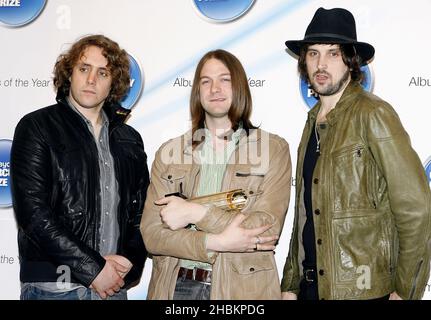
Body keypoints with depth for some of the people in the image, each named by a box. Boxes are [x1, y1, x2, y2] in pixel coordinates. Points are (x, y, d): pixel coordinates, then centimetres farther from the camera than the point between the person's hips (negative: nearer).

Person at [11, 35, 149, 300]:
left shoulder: (130, 139, 9)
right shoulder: (37, 127, -4)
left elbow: (141, 211, 10)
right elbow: (32, 211, -13)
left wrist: (129, 262, -7)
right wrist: (93, 268, -14)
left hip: (114, 285, 4)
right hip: (53, 287, -4)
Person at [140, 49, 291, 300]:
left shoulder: (273, 149, -1)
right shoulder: (169, 152, 4)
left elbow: (268, 229, -11)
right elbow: (152, 233, -3)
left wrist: (196, 213, -16)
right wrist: (216, 242, -16)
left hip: (243, 287, -1)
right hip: (177, 286, 2)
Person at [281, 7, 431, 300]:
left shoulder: (373, 114, -13)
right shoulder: (314, 121, 8)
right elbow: (305, 213, 11)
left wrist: (405, 292, -11)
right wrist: (290, 284, 10)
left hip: (363, 290, -6)